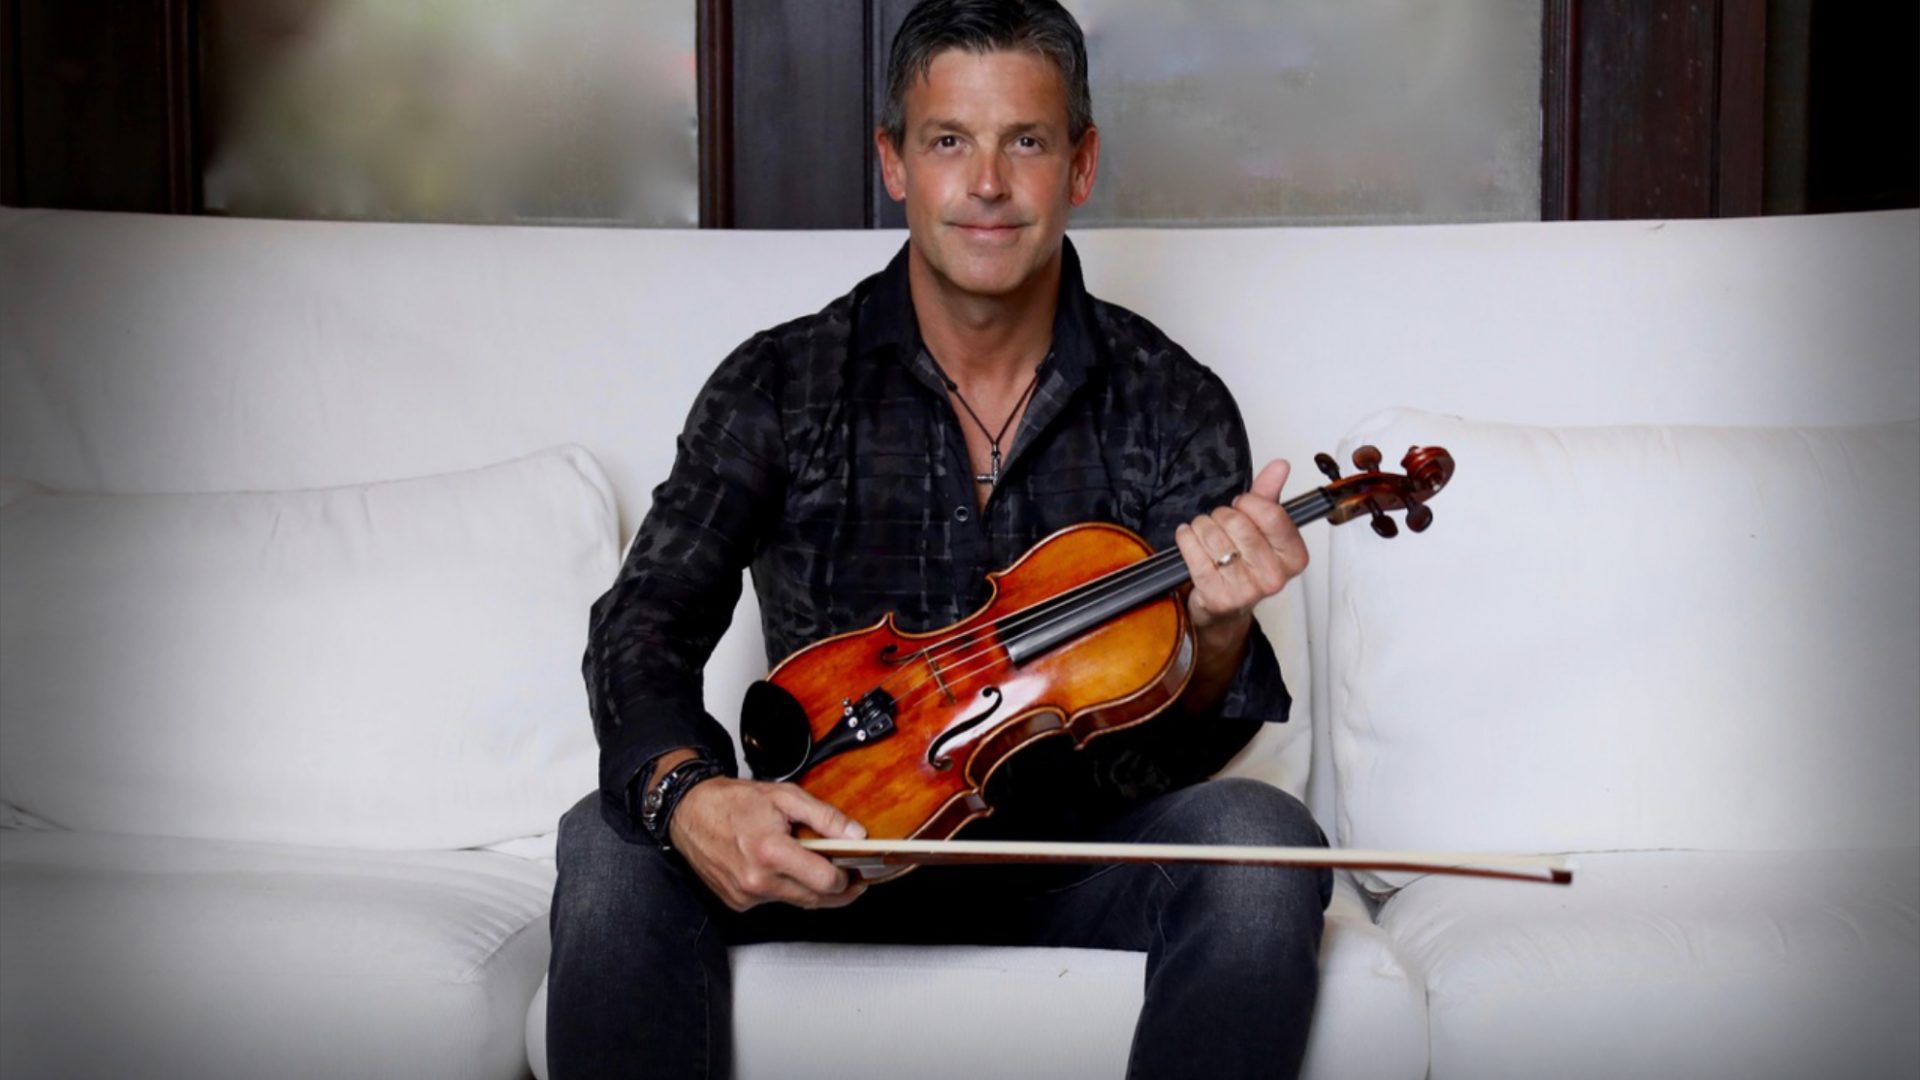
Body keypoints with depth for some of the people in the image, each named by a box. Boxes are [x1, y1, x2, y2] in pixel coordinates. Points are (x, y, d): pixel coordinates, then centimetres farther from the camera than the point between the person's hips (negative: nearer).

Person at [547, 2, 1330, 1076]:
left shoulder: (1172, 406, -3)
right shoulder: (780, 386, -3)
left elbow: (1187, 751, -7)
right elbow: (647, 625, -12)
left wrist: (1218, 634, -31)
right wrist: (686, 794, -34)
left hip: (1079, 862, 1)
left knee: (1260, 840, -30)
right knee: (612, 841, -28)